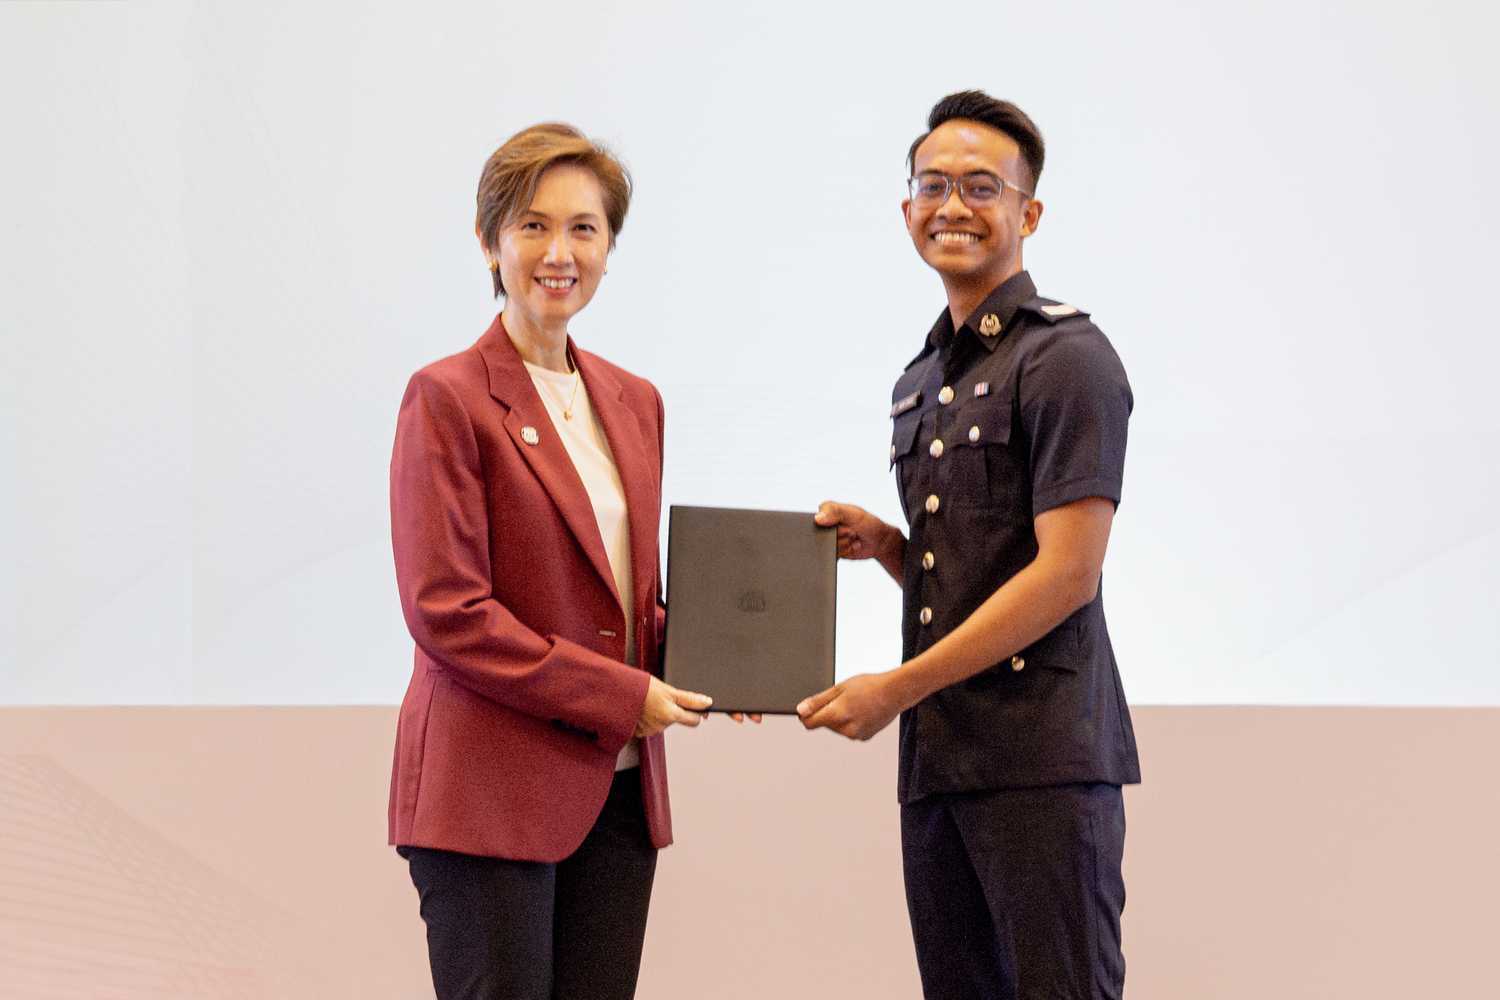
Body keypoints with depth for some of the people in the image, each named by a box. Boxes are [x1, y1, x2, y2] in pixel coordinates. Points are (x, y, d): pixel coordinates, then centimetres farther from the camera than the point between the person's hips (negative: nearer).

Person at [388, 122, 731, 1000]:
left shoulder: (634, 401, 15)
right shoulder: (448, 398, -6)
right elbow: (446, 610, -13)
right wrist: (620, 697, -14)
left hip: (619, 788, 7)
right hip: (490, 787, -6)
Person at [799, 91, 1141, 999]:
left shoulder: (1067, 358, -7)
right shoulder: (923, 380, 19)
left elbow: (1066, 573, -14)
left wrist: (896, 689, -12)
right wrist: (880, 542, 5)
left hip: (1042, 755, -8)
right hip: (938, 758, 8)